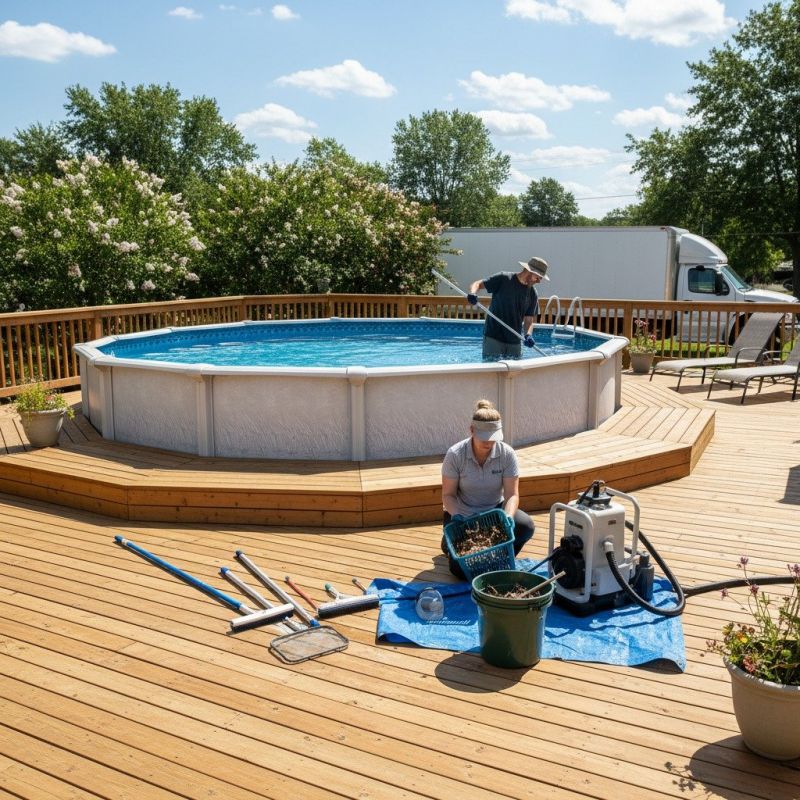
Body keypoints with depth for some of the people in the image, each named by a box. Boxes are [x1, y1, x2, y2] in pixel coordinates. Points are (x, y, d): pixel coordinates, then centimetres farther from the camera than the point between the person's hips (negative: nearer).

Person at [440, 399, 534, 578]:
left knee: (525, 526, -28)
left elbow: (512, 494, -15)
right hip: (462, 513, -2)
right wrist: (455, 516, -32)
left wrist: (507, 518, -35)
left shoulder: (507, 454, -15)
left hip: (494, 510, 2)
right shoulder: (455, 455, -19)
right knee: (461, 569, -18)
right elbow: (448, 494, -12)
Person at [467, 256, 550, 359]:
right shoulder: (503, 279, -6)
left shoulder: (532, 294, 6)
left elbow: (529, 320, 6)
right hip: (493, 338, -5)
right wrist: (472, 293, -30)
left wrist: (528, 335, -15)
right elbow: (477, 284, -7)